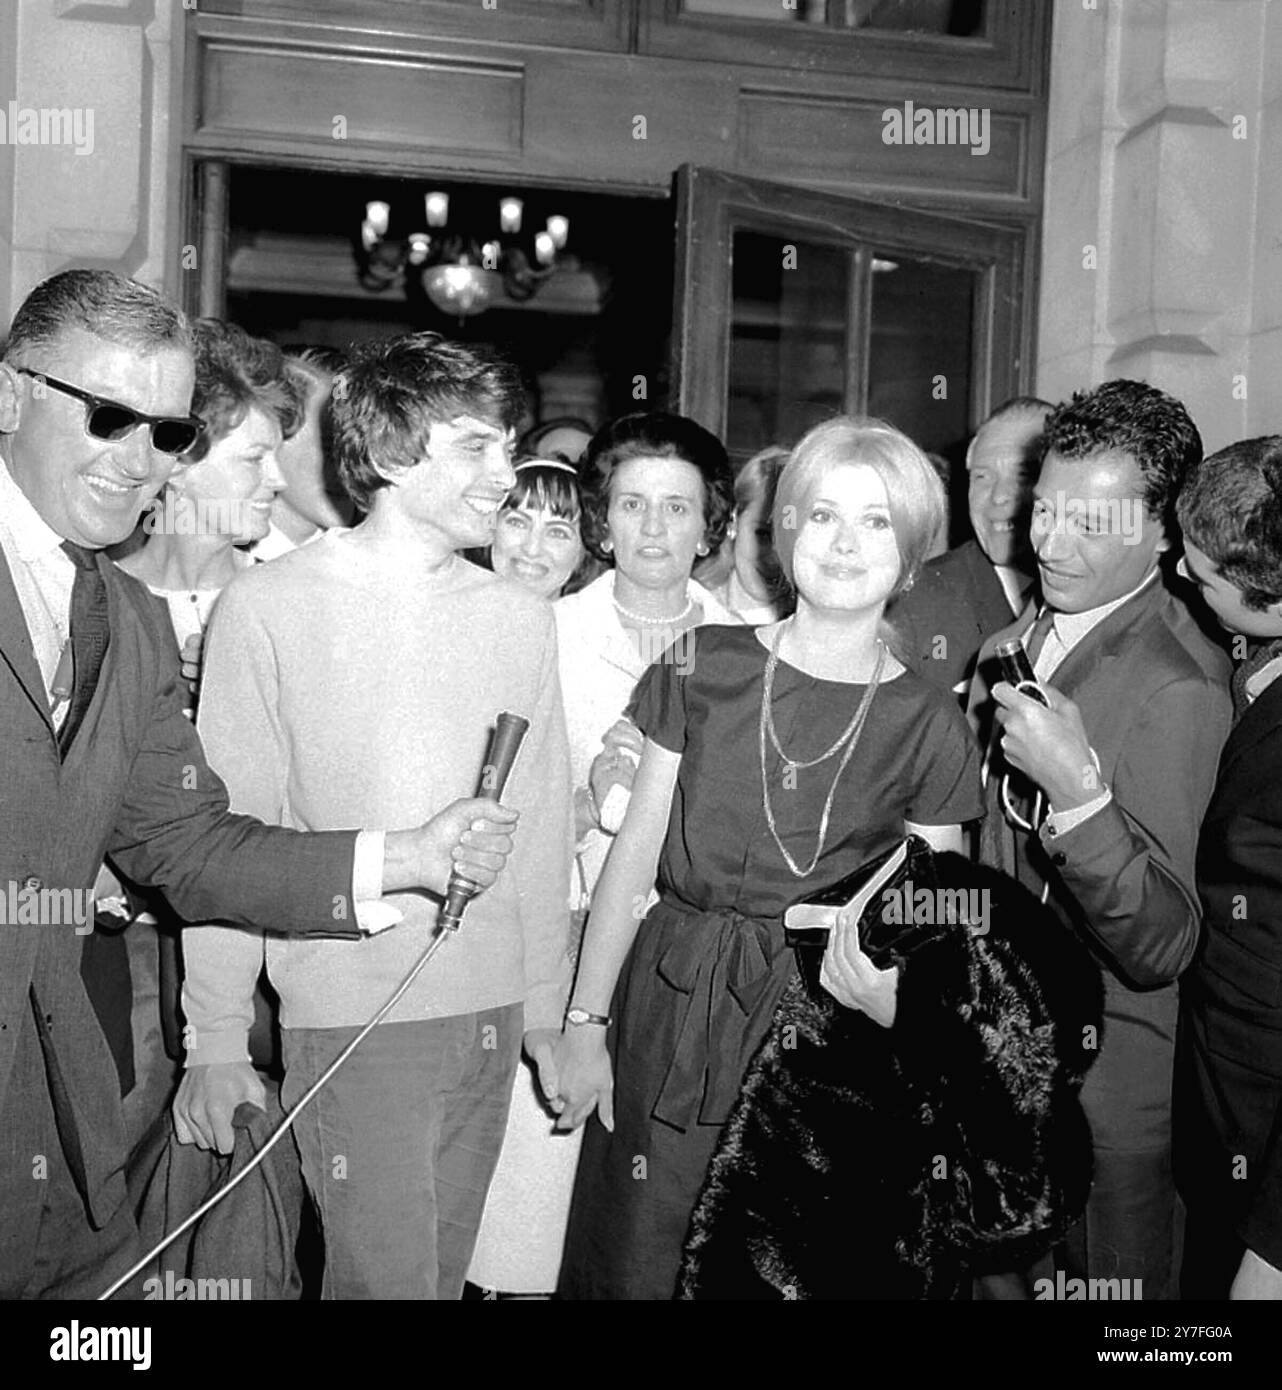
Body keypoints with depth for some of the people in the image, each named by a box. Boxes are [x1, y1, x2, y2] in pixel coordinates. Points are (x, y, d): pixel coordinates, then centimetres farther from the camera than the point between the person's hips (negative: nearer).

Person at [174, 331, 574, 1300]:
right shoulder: (269, 608, -6)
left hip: (491, 1014, 4)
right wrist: (217, 1038, -6)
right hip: (350, 1020, -4)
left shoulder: (521, 618, 6)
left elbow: (543, 823, 9)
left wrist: (548, 1006, 9)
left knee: (443, 1270, 15)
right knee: (385, 1279, 0)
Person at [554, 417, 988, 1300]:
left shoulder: (929, 726, -2)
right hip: (671, 1003, 1)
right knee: (632, 1267, 8)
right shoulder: (704, 668, -1)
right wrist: (586, 1022, 1)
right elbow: (635, 855, 1)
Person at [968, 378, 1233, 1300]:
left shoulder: (1177, 688, -24)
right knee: (997, 1274, 24)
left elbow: (1162, 947, -28)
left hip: (1103, 1086, -7)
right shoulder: (1024, 634, 1)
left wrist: (1077, 790, -38)